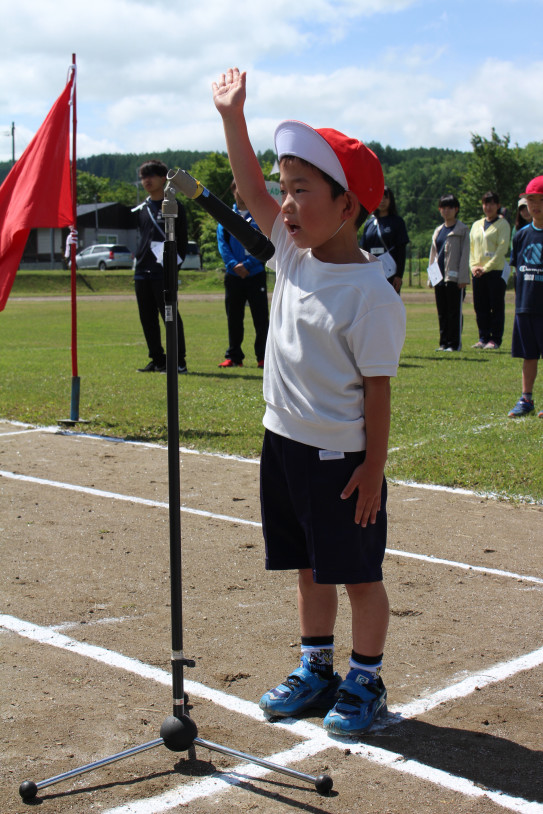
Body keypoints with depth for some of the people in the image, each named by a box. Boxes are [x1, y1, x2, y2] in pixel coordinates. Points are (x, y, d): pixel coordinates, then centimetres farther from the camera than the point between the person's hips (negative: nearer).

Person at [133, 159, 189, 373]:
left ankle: (179, 361, -4)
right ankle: (157, 360, 16)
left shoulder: (174, 207, 1)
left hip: (164, 271, -6)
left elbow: (182, 240, -1)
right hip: (142, 271, 7)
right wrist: (138, 260, 11)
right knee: (147, 318, 8)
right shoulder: (140, 209, 17)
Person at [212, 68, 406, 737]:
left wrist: (373, 470, -15)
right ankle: (315, 669, 35)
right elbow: (252, 192, 8)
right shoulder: (295, 254, 2)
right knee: (308, 568, 19)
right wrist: (232, 117, 0)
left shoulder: (371, 293, -19)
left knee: (359, 576, 8)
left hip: (340, 456, -7)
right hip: (284, 441, 7)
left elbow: (377, 387, -17)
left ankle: (364, 682, 25)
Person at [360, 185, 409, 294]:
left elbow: (401, 251, -4)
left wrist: (399, 275, -11)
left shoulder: (397, 222, 1)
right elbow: (364, 250, 13)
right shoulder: (370, 223, 11)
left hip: (390, 273, -4)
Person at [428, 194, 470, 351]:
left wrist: (463, 278, -12)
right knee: (442, 313, 7)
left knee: (454, 312, -4)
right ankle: (444, 342, 13)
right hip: (439, 277, 6)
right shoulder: (438, 231, 18)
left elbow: (465, 254, -6)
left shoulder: (462, 230, -1)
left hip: (454, 278, -6)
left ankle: (454, 343, 1)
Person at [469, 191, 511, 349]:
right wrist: (473, 266, -1)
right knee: (480, 307, 6)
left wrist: (486, 267, -14)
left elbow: (502, 248, -9)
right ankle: (483, 338, 14)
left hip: (496, 271, -5)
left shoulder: (502, 224, -1)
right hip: (478, 273, 5)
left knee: (496, 307, -3)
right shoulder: (477, 225, 17)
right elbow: (471, 247, 16)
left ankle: (495, 340, -1)